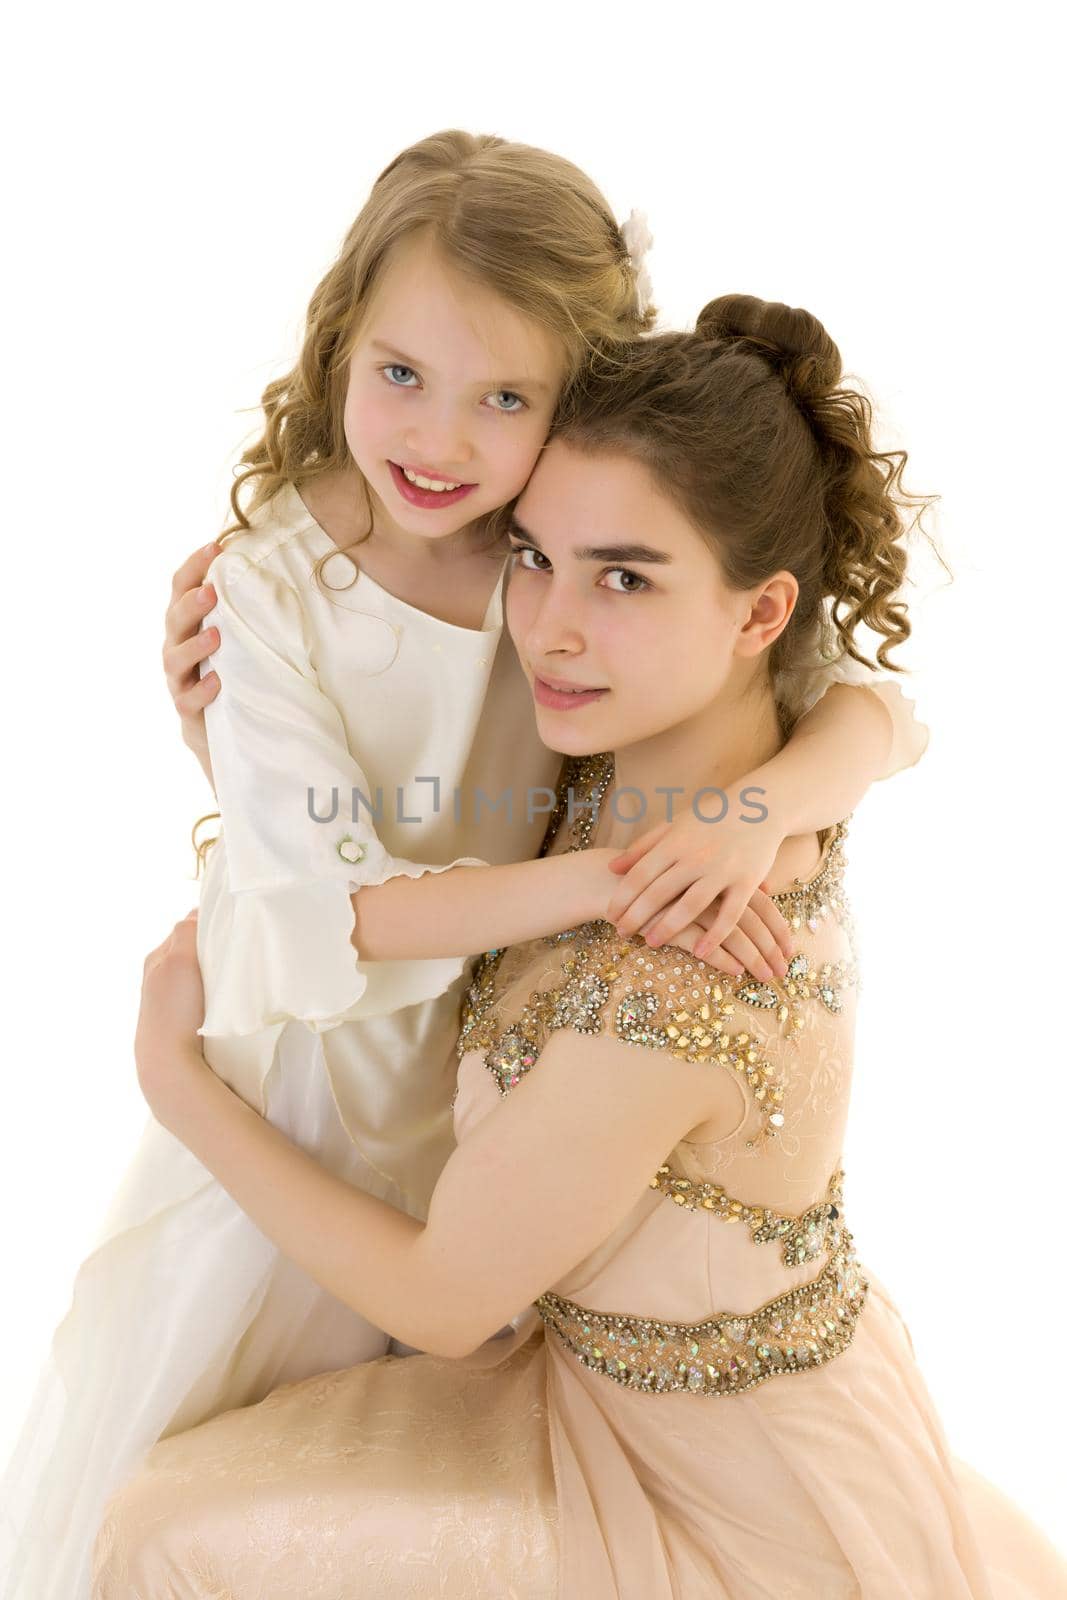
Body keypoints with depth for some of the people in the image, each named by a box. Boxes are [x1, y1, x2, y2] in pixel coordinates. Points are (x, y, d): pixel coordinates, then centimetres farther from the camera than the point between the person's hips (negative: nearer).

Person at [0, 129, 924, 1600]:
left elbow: (880, 702, -14)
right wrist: (610, 874, -36)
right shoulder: (273, 586, -20)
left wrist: (758, 809, -35)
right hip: (295, 1093, -1)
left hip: (499, 1097, 2)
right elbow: (327, 919, -27)